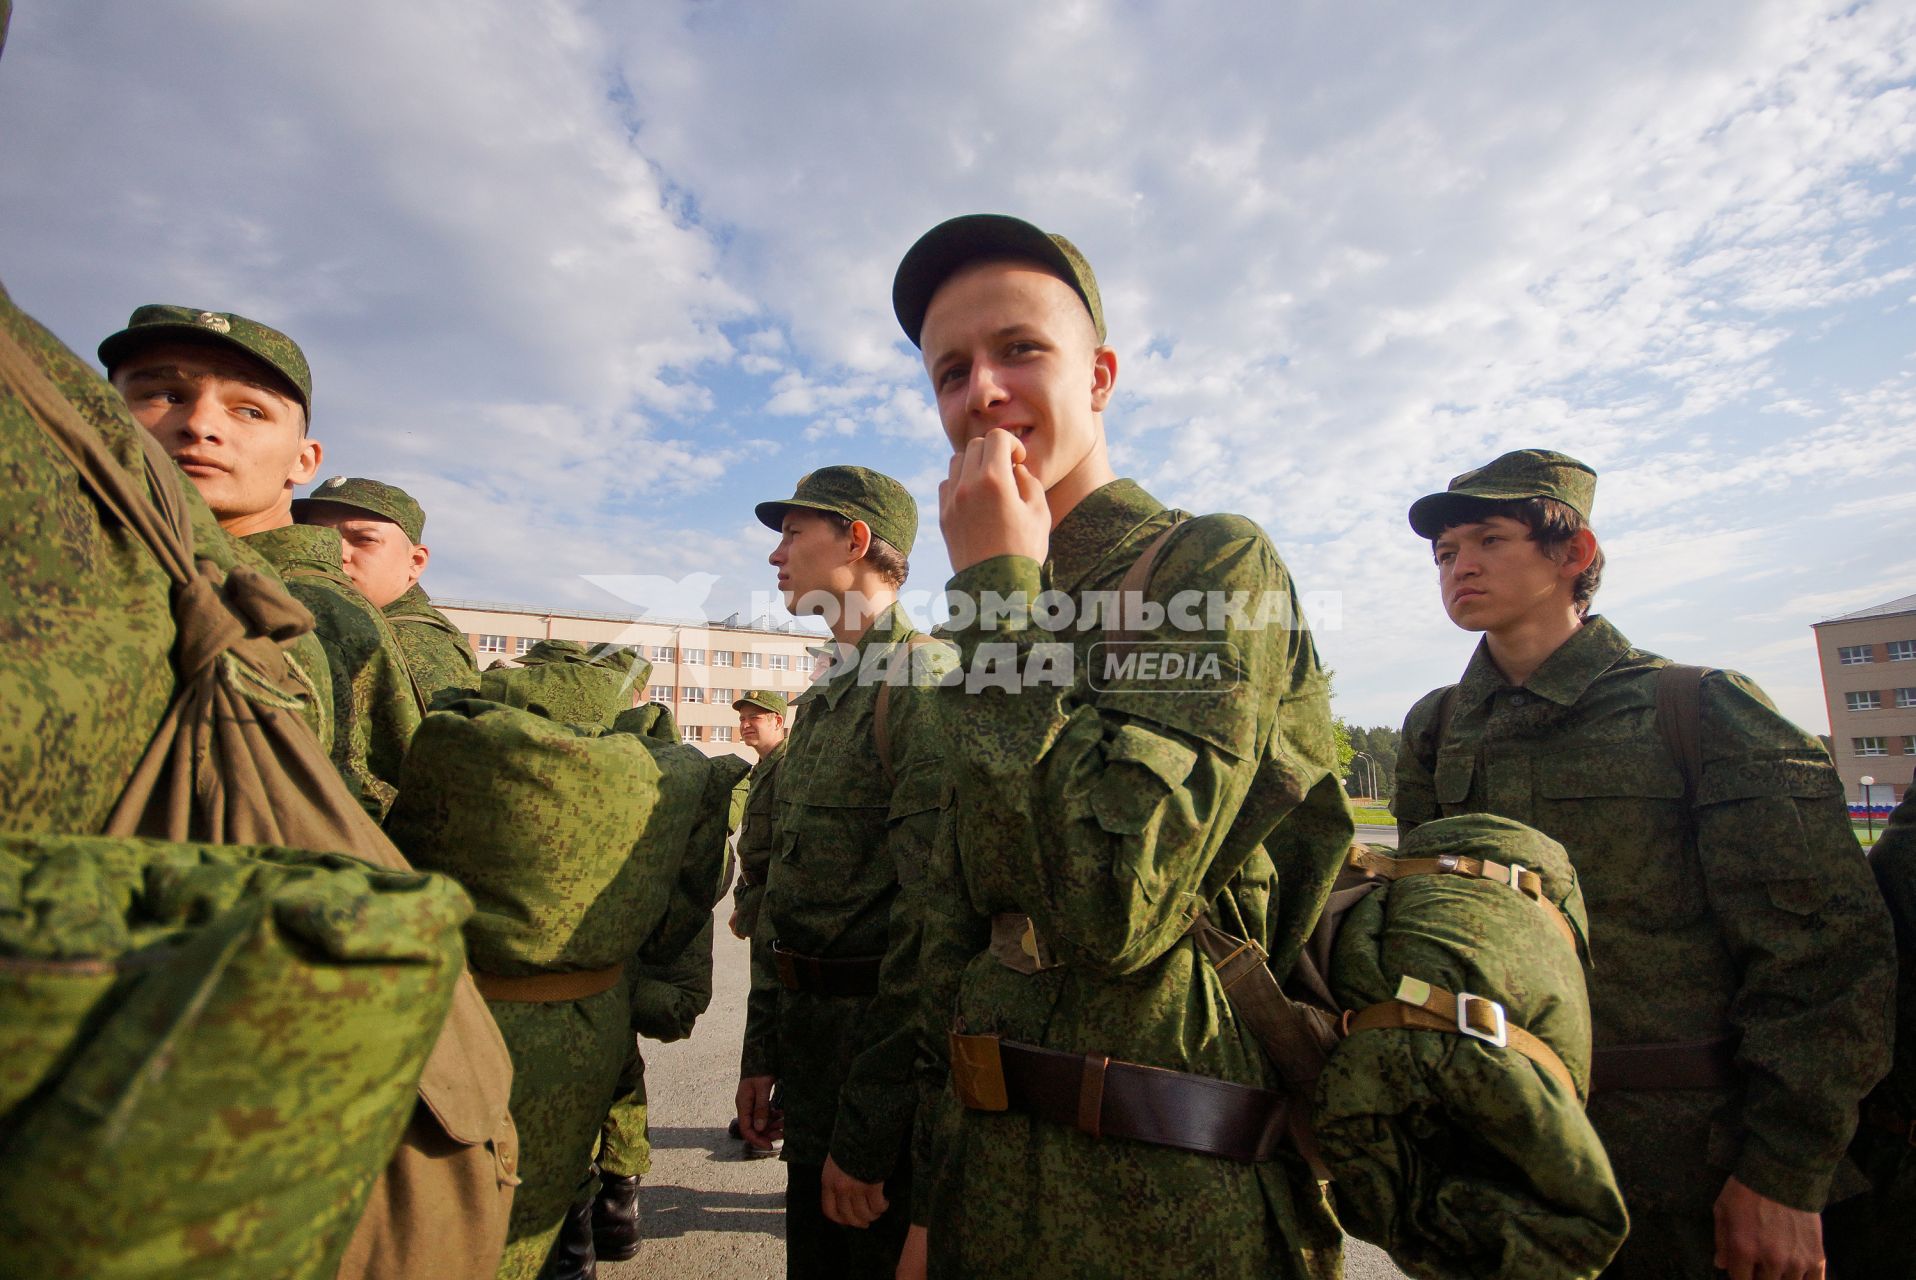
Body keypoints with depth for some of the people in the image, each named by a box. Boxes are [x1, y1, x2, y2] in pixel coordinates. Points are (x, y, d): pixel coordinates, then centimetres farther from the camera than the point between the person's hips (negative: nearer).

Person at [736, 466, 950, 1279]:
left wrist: (868, 1132, -19)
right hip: (809, 1058, 8)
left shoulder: (924, 685, -18)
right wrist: (762, 1051, 13)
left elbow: (931, 918, -23)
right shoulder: (819, 702, 11)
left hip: (886, 1065, -8)